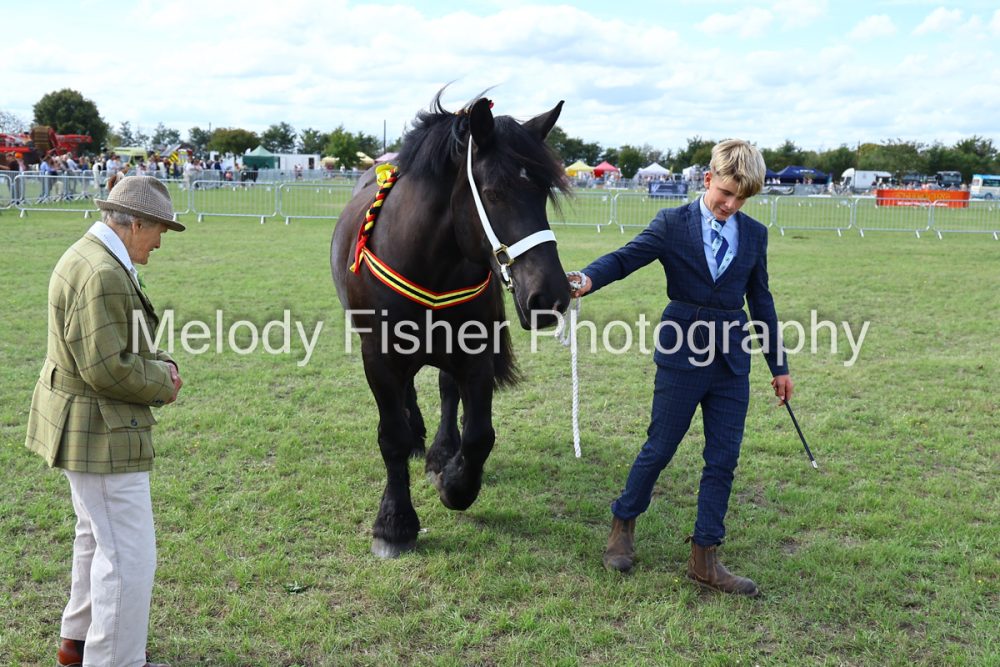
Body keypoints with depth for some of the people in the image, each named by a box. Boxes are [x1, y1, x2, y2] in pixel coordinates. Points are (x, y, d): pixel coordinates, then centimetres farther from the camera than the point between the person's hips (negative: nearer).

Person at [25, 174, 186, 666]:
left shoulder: (90, 256, 10)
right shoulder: (103, 274, -24)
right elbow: (107, 368, -26)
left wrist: (159, 365, 1)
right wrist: (163, 384, -11)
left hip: (85, 423, 12)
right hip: (99, 430, -12)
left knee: (98, 535, 25)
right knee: (129, 554, -3)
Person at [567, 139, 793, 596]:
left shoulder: (754, 234, 6)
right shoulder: (673, 224, -6)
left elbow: (760, 300, 13)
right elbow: (626, 257, -19)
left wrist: (778, 366, 15)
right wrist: (587, 279, -41)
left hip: (732, 359, 4)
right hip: (682, 354, -4)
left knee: (723, 460, 5)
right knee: (659, 450, 5)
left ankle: (704, 558, 16)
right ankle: (623, 525, 28)